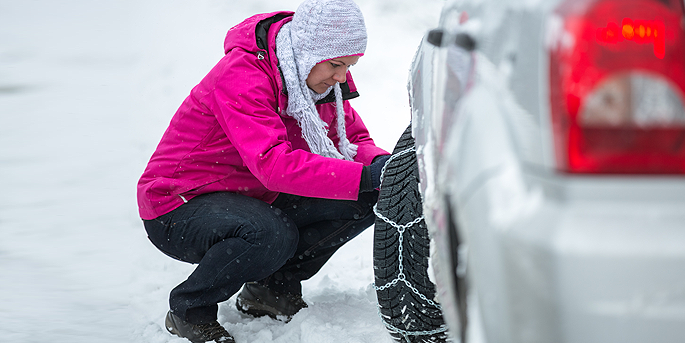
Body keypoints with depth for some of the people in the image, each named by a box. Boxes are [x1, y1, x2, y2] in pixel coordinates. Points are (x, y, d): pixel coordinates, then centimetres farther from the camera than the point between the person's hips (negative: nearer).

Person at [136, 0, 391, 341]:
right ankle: (189, 310, -12)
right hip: (179, 208, -8)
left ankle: (273, 288, 5)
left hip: (255, 202, 8)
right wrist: (365, 176, -43)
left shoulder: (322, 76, -3)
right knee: (272, 235, -38)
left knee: (369, 198, -9)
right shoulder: (240, 77, -28)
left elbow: (354, 138, 5)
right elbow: (275, 165, -39)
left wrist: (383, 163, -20)